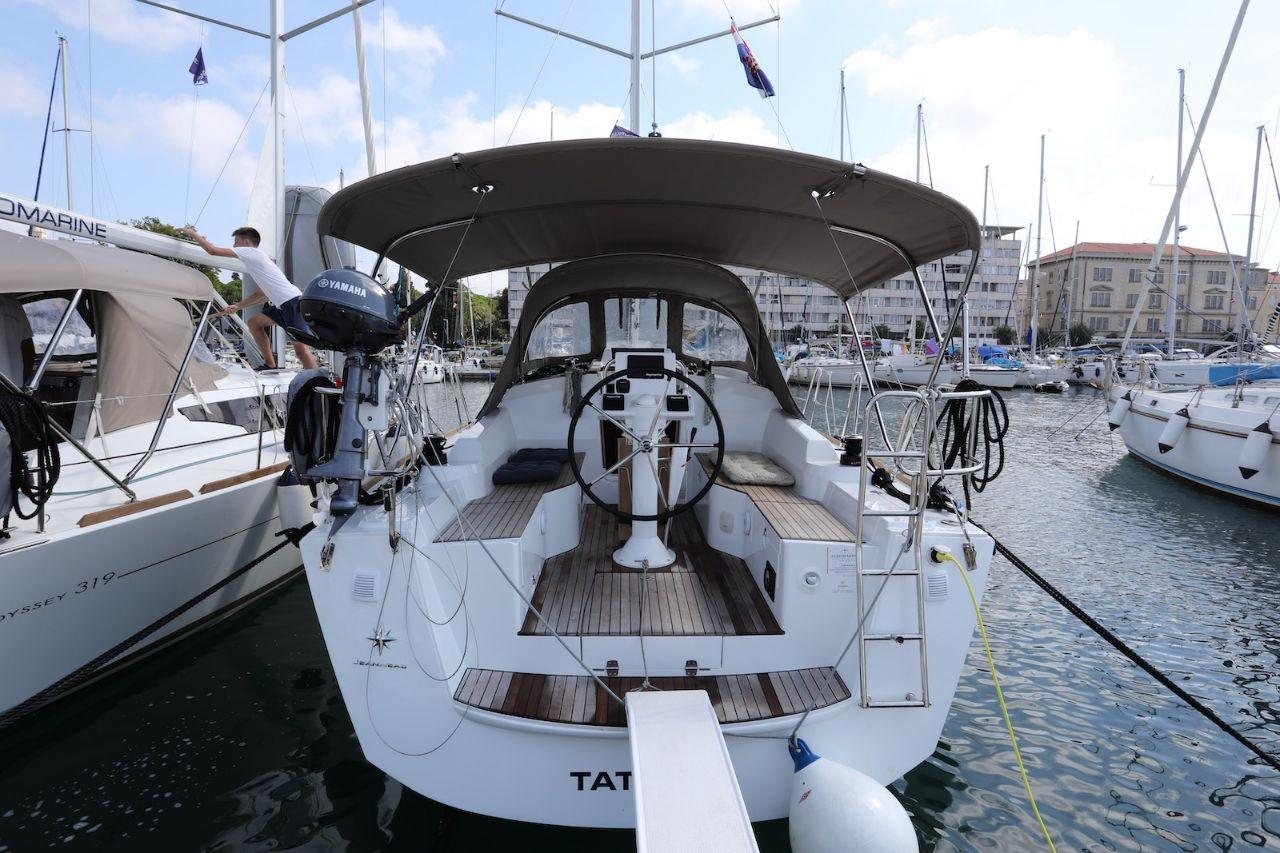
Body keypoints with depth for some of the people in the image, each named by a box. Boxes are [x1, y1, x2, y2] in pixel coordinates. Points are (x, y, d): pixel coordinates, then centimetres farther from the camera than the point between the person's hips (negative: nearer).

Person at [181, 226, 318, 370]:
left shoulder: (251, 251, 1)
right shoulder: (255, 259, 28)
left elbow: (213, 250, -2)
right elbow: (263, 294, 30)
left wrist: (193, 234, 14)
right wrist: (238, 306, 27)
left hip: (293, 301, -10)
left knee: (301, 348, -16)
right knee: (254, 322, 19)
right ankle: (270, 365, 20)